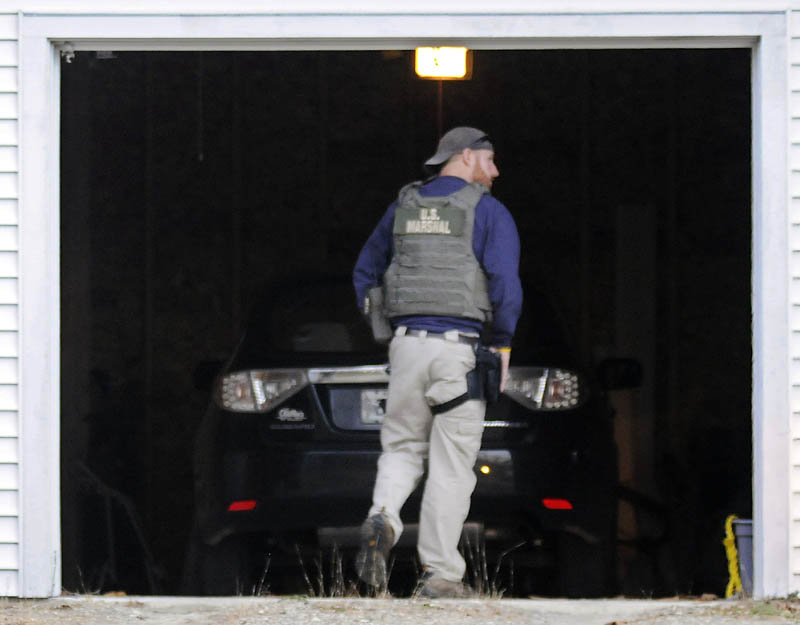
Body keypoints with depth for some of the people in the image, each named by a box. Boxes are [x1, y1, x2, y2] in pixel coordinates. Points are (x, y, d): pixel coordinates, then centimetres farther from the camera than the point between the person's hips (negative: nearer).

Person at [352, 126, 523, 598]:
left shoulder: (404, 208, 13)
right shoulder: (489, 212, -3)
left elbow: (365, 275, 20)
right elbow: (507, 288, -12)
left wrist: (381, 333, 23)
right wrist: (501, 347, 0)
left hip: (408, 345, 4)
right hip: (463, 348, -4)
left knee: (402, 448, 17)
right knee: (450, 466, 1)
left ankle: (383, 520, -13)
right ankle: (441, 575, 2)